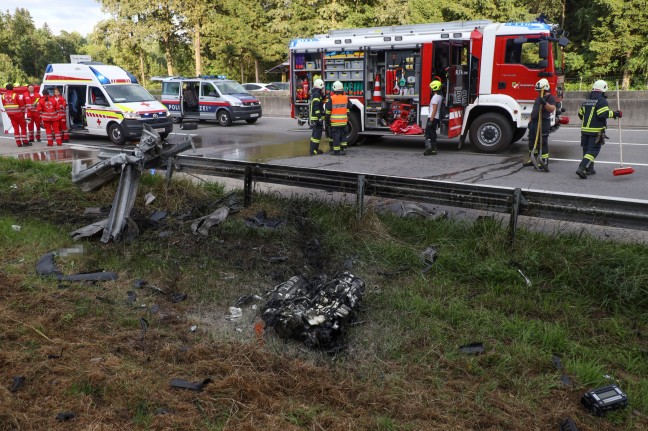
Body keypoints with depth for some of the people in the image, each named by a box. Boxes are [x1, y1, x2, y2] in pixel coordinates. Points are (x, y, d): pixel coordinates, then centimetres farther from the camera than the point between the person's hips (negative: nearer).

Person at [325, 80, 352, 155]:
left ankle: (337, 151, 3)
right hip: (344, 120, 4)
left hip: (335, 121, -4)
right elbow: (349, 108, 13)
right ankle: (344, 150, 14)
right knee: (342, 135, 14)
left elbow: (328, 109, -6)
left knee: (336, 136, 1)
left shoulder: (331, 98, -10)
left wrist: (327, 118, 5)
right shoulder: (346, 98, 2)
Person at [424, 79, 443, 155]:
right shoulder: (440, 96, 13)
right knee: (433, 133, 11)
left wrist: (430, 120, -21)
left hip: (432, 118, -9)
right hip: (437, 118, 9)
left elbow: (434, 110, -20)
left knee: (428, 133, -8)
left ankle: (428, 147, -21)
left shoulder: (435, 97, -15)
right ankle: (433, 149, 12)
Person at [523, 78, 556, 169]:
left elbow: (552, 109, -24)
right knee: (532, 141, 15)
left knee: (542, 142, -9)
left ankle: (544, 162, -5)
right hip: (534, 122, 9)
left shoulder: (550, 97, -8)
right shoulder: (539, 98, 19)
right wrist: (530, 120, 20)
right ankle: (531, 159, 26)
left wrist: (545, 103, -39)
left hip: (543, 123, -9)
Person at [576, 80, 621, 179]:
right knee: (593, 150, -6)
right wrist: (614, 114, -12)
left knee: (587, 149, 14)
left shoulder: (586, 101, 12)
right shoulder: (601, 101, -10)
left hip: (585, 129, 7)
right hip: (596, 130, -7)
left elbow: (580, 114, 20)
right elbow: (603, 114, -21)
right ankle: (581, 168, -20)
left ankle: (589, 169, 20)